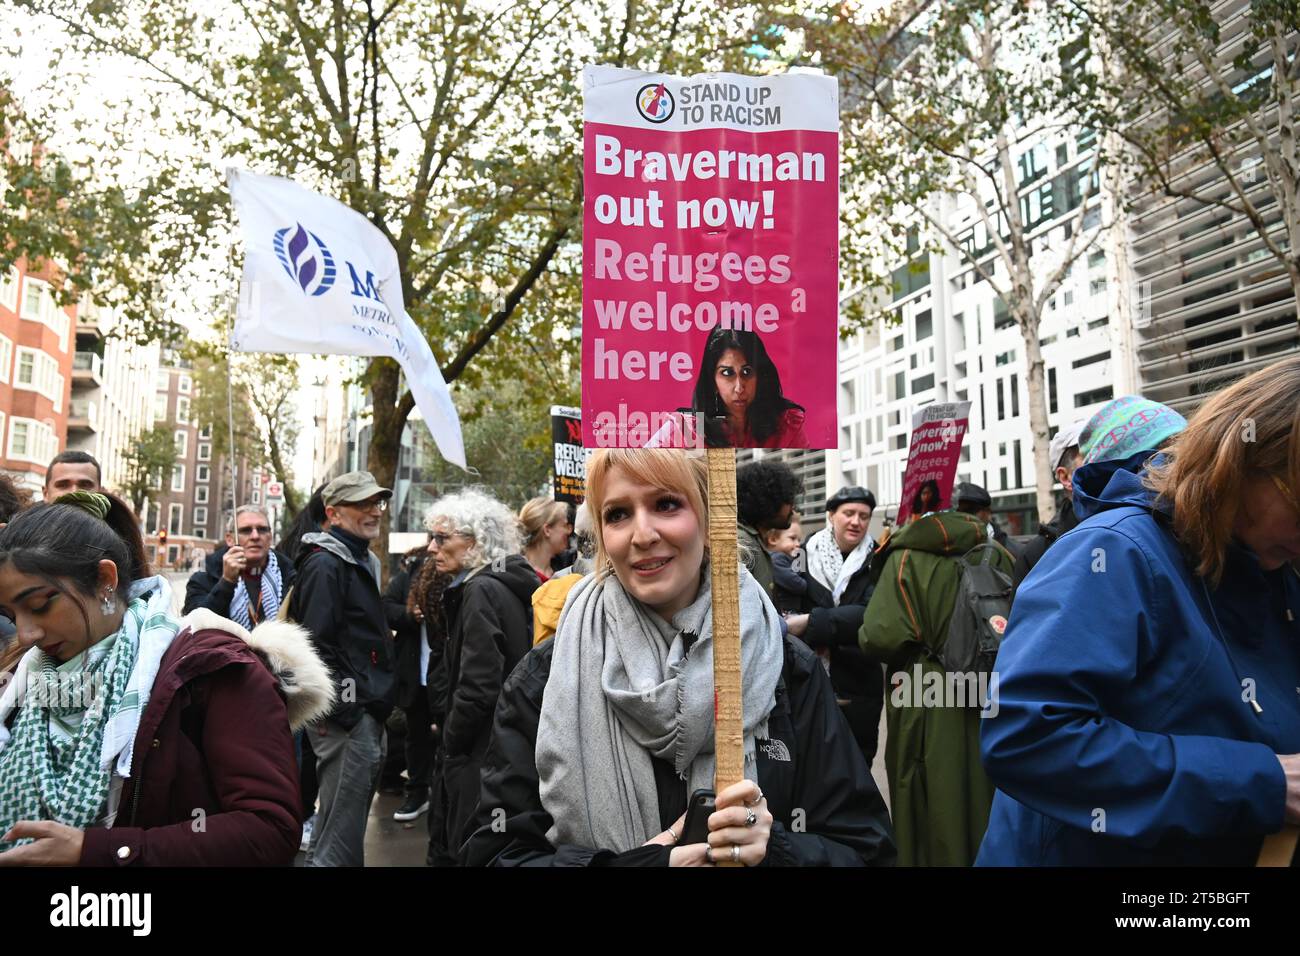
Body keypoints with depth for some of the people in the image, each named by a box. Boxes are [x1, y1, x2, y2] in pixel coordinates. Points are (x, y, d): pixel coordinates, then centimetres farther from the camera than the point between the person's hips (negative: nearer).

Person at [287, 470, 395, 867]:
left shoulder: (363, 561, 16)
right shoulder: (325, 564, -14)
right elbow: (317, 645, -21)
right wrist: (344, 712, -22)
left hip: (368, 716, 10)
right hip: (346, 716, -10)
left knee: (338, 823, 21)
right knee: (341, 838, -2)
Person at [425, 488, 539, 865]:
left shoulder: (481, 591, -18)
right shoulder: (504, 586, 10)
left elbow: (478, 687, -24)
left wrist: (450, 742, -9)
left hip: (480, 753, -9)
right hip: (506, 747, 9)